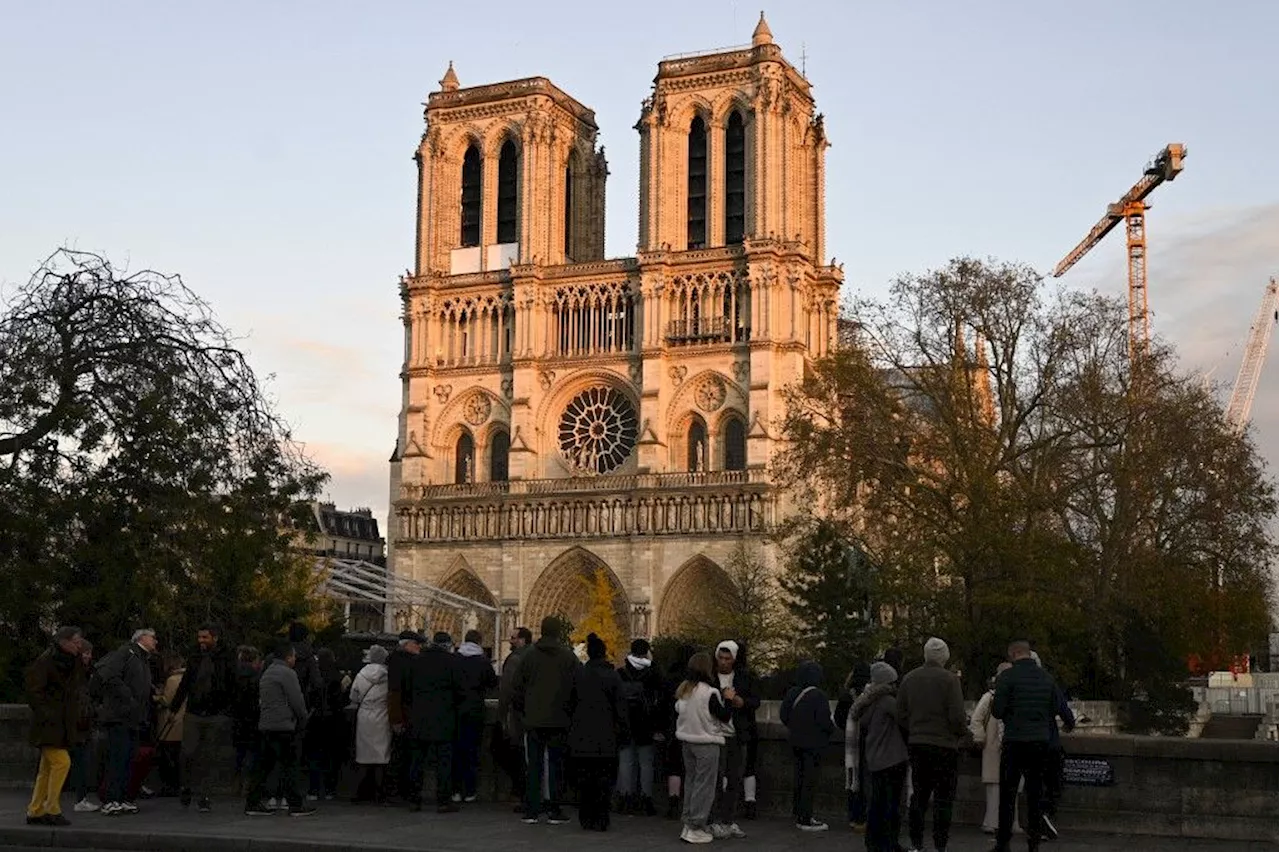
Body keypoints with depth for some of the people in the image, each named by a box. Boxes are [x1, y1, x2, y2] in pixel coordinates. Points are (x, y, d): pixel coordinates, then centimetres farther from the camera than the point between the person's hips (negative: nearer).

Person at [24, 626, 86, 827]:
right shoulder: (45, 661, -12)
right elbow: (33, 690, -15)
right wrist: (46, 713, -18)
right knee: (61, 762, -14)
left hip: (63, 725, 8)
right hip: (48, 725, -8)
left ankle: (35, 812, 17)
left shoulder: (74, 663, 12)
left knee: (47, 768, 11)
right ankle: (51, 810, -6)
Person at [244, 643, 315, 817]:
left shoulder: (266, 673, 19)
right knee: (289, 765, -5)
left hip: (266, 724, 9)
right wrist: (303, 718, 6)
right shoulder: (287, 673, -11)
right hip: (283, 726, -9)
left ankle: (252, 803, 11)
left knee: (265, 764, 12)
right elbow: (297, 701, -13)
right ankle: (296, 805, -3)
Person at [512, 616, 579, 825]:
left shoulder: (530, 657, 2)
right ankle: (554, 810, 3)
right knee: (555, 765, 4)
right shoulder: (568, 657, -3)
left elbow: (517, 689, 5)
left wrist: (523, 711, 17)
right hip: (559, 721, -1)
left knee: (533, 766, 6)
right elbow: (576, 690, -4)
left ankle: (531, 811, 5)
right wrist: (570, 713, 8)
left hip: (533, 721, 1)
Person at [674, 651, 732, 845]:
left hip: (686, 741, 7)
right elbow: (724, 716, -11)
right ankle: (696, 828, 0)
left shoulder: (682, 691, 4)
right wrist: (729, 700, 2)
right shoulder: (710, 693, -18)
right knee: (704, 785, -1)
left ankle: (689, 823, 19)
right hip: (707, 743, -7)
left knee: (691, 781, 15)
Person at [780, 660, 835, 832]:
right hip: (813, 743, -7)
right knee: (810, 780, -1)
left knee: (800, 776, 18)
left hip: (795, 741, 7)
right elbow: (824, 721, -22)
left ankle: (799, 813, 27)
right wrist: (832, 729, -1)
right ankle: (805, 820, 1)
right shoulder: (819, 696, -19)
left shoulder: (792, 693, 1)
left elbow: (783, 714, 7)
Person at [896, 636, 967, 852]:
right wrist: (964, 732, 5)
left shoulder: (909, 678, 5)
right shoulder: (949, 680, -11)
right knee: (943, 797, 1)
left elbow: (901, 715, 5)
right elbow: (957, 716, -14)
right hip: (944, 744, -5)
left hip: (917, 744, 5)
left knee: (919, 795, 14)